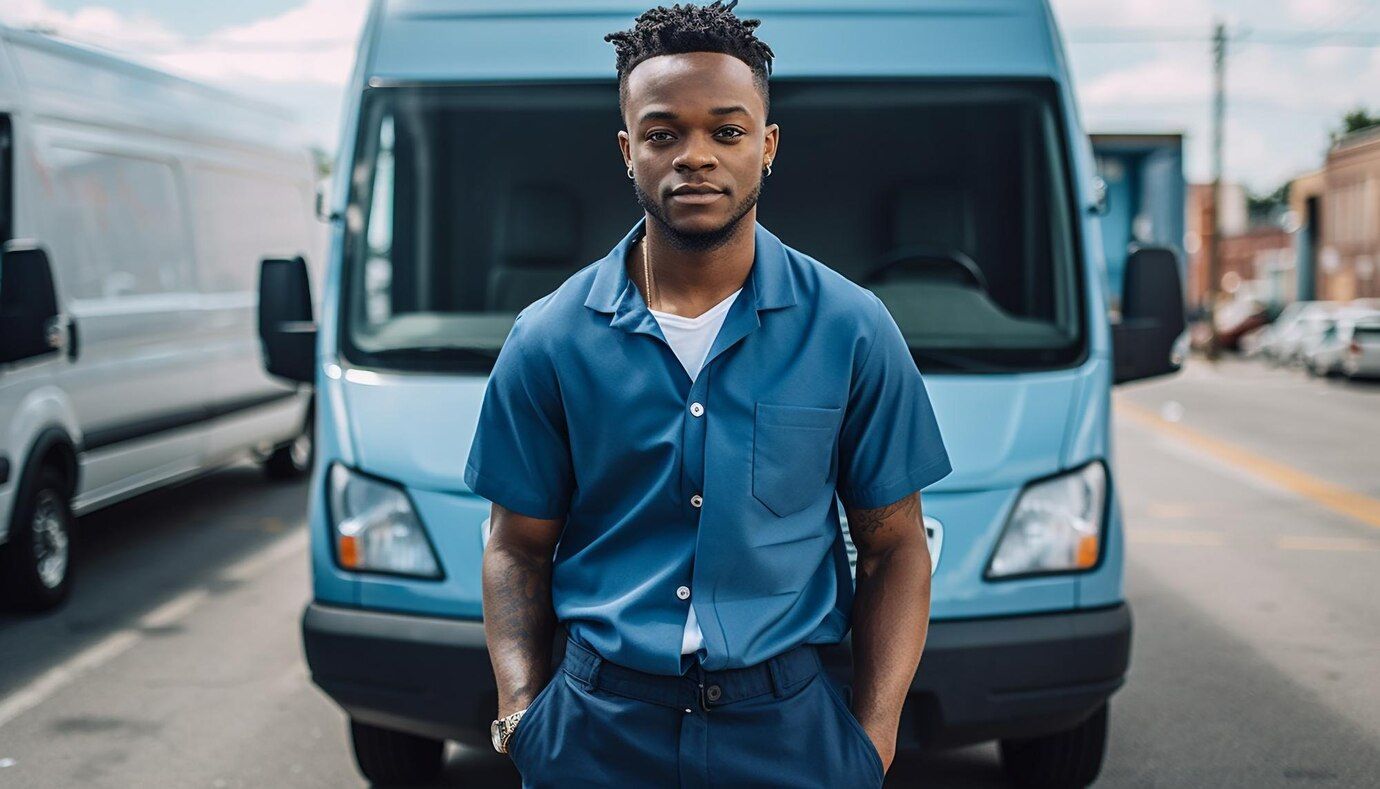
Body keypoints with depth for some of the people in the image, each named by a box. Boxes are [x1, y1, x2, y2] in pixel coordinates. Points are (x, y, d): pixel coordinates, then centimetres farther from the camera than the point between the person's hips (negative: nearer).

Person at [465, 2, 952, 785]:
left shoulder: (851, 330, -2)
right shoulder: (549, 340, -1)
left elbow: (894, 547, 1)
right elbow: (520, 549, 5)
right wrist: (521, 713, -8)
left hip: (789, 725, 0)